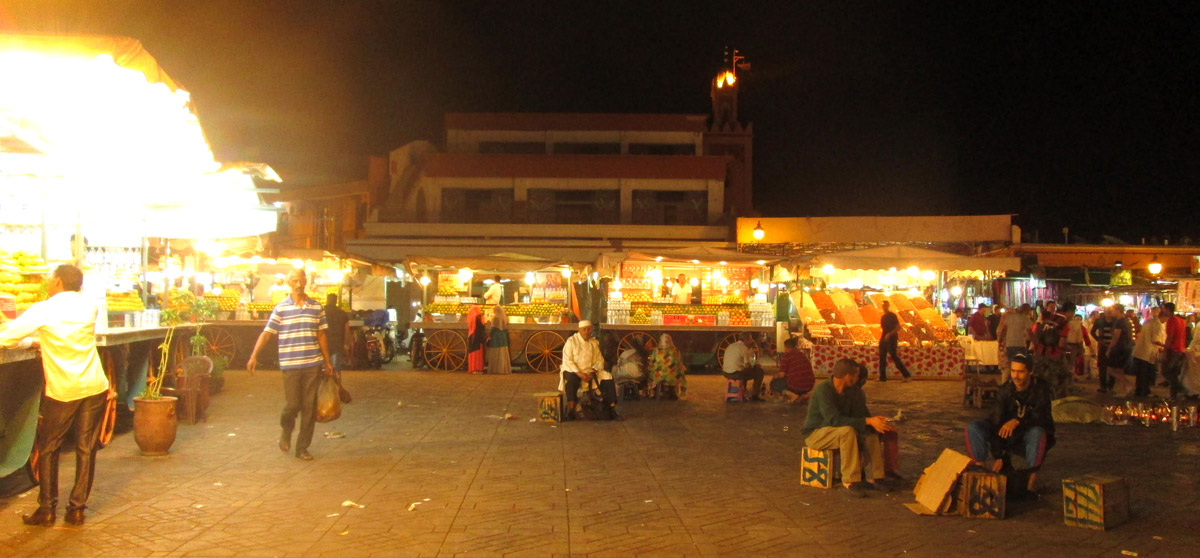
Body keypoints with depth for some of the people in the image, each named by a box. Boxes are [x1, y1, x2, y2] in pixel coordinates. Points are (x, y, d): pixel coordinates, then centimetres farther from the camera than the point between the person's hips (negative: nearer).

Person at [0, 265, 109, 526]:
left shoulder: (42, 310, -8)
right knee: (86, 449, 8)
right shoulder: (88, 306, 5)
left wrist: (31, 341, 14)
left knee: (48, 449, 13)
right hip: (94, 387, 3)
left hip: (61, 390, -3)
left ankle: (47, 509, 15)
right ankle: (77, 509, 12)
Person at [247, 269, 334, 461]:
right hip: (290, 364, -2)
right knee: (293, 404, -4)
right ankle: (286, 432, 29)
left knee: (309, 406, 3)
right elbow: (266, 334, -3)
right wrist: (254, 356, -13)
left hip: (313, 364, 2)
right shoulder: (281, 309, 0)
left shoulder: (316, 307, 7)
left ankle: (302, 447, 15)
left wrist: (327, 361, 12)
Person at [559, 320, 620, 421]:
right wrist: (579, 374, -20)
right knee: (571, 380, -38)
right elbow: (568, 361, -10)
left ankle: (610, 410, -13)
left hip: (590, 371, 4)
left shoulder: (594, 343, 12)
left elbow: (599, 360, 9)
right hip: (573, 371, -4)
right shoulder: (571, 341, -3)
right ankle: (570, 410, -35)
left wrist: (593, 371, -11)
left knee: (608, 377, -18)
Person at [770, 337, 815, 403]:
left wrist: (776, 376, 19)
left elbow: (782, 374, -6)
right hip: (809, 387, 6)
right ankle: (804, 394, 9)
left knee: (773, 383, 14)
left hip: (795, 386, -6)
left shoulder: (786, 356, -5)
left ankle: (792, 395, -7)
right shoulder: (803, 355, 17)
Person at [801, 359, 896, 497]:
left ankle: (877, 478, -12)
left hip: (836, 432, 8)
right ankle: (850, 481, -31)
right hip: (815, 434, -8)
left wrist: (876, 423, -22)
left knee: (871, 432, -12)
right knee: (847, 431, -34)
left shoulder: (852, 391, 1)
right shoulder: (823, 390, -24)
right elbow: (835, 419, -33)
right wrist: (868, 421, -33)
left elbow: (860, 415, -1)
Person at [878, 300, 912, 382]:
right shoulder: (883, 317, 14)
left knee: (894, 357, -8)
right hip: (884, 340, 8)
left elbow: (898, 327, -14)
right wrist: (882, 337, 9)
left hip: (891, 339, -8)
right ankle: (882, 377, 11)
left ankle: (906, 375, -2)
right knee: (882, 358, 6)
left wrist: (889, 334, -23)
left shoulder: (892, 315, -8)